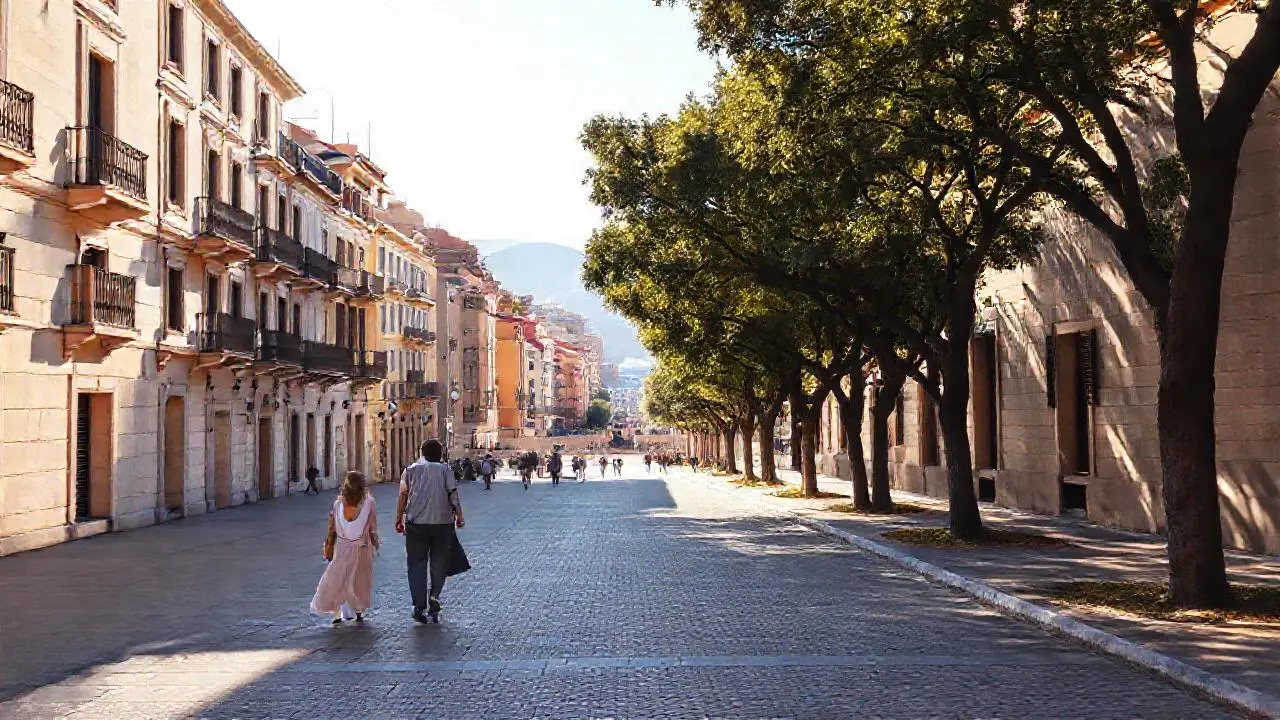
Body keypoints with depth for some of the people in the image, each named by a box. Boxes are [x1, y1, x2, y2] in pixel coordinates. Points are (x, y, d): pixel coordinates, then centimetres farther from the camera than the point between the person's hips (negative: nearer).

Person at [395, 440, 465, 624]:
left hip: (416, 524, 1)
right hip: (442, 522, -1)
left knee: (417, 563, 6)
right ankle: (434, 596, -5)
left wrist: (399, 520, 5)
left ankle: (419, 605, -2)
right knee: (439, 562, 12)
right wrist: (459, 517, 5)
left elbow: (403, 496, 1)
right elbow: (453, 495, -2)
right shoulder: (444, 469, 5)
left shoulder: (410, 470, 8)